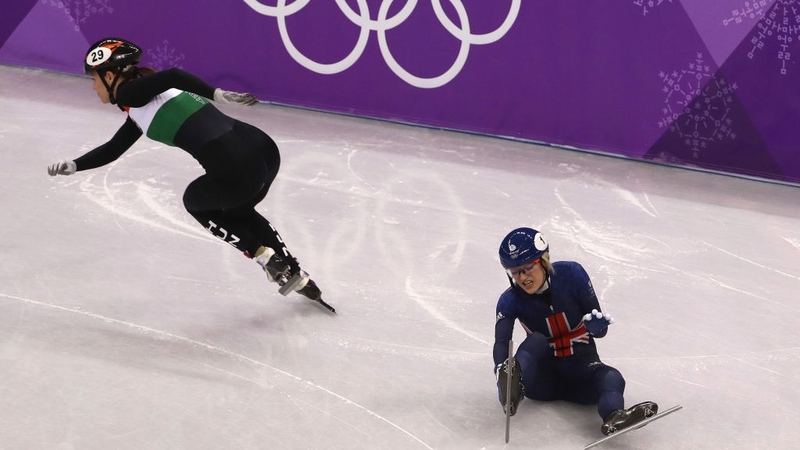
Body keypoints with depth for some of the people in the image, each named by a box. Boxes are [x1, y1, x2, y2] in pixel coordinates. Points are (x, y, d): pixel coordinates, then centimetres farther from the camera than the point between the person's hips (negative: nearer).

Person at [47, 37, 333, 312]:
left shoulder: (130, 92, 3)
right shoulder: (140, 110, 28)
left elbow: (173, 76, -14)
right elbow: (113, 150, 38)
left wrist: (218, 95, -16)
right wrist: (73, 165, 33)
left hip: (235, 168, -9)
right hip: (264, 149, 9)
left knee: (195, 202, 24)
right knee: (237, 211, 35)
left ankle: (266, 256, 14)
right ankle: (297, 275, 31)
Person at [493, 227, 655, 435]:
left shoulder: (571, 274, -12)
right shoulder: (510, 301, -9)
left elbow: (600, 331, -9)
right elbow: (501, 342, -26)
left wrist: (596, 326, -34)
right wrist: (502, 368, -49)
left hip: (581, 366, 0)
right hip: (542, 375, 0)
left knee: (611, 378, -32)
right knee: (536, 341, -30)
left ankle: (613, 416, -63)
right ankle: (515, 386, -57)